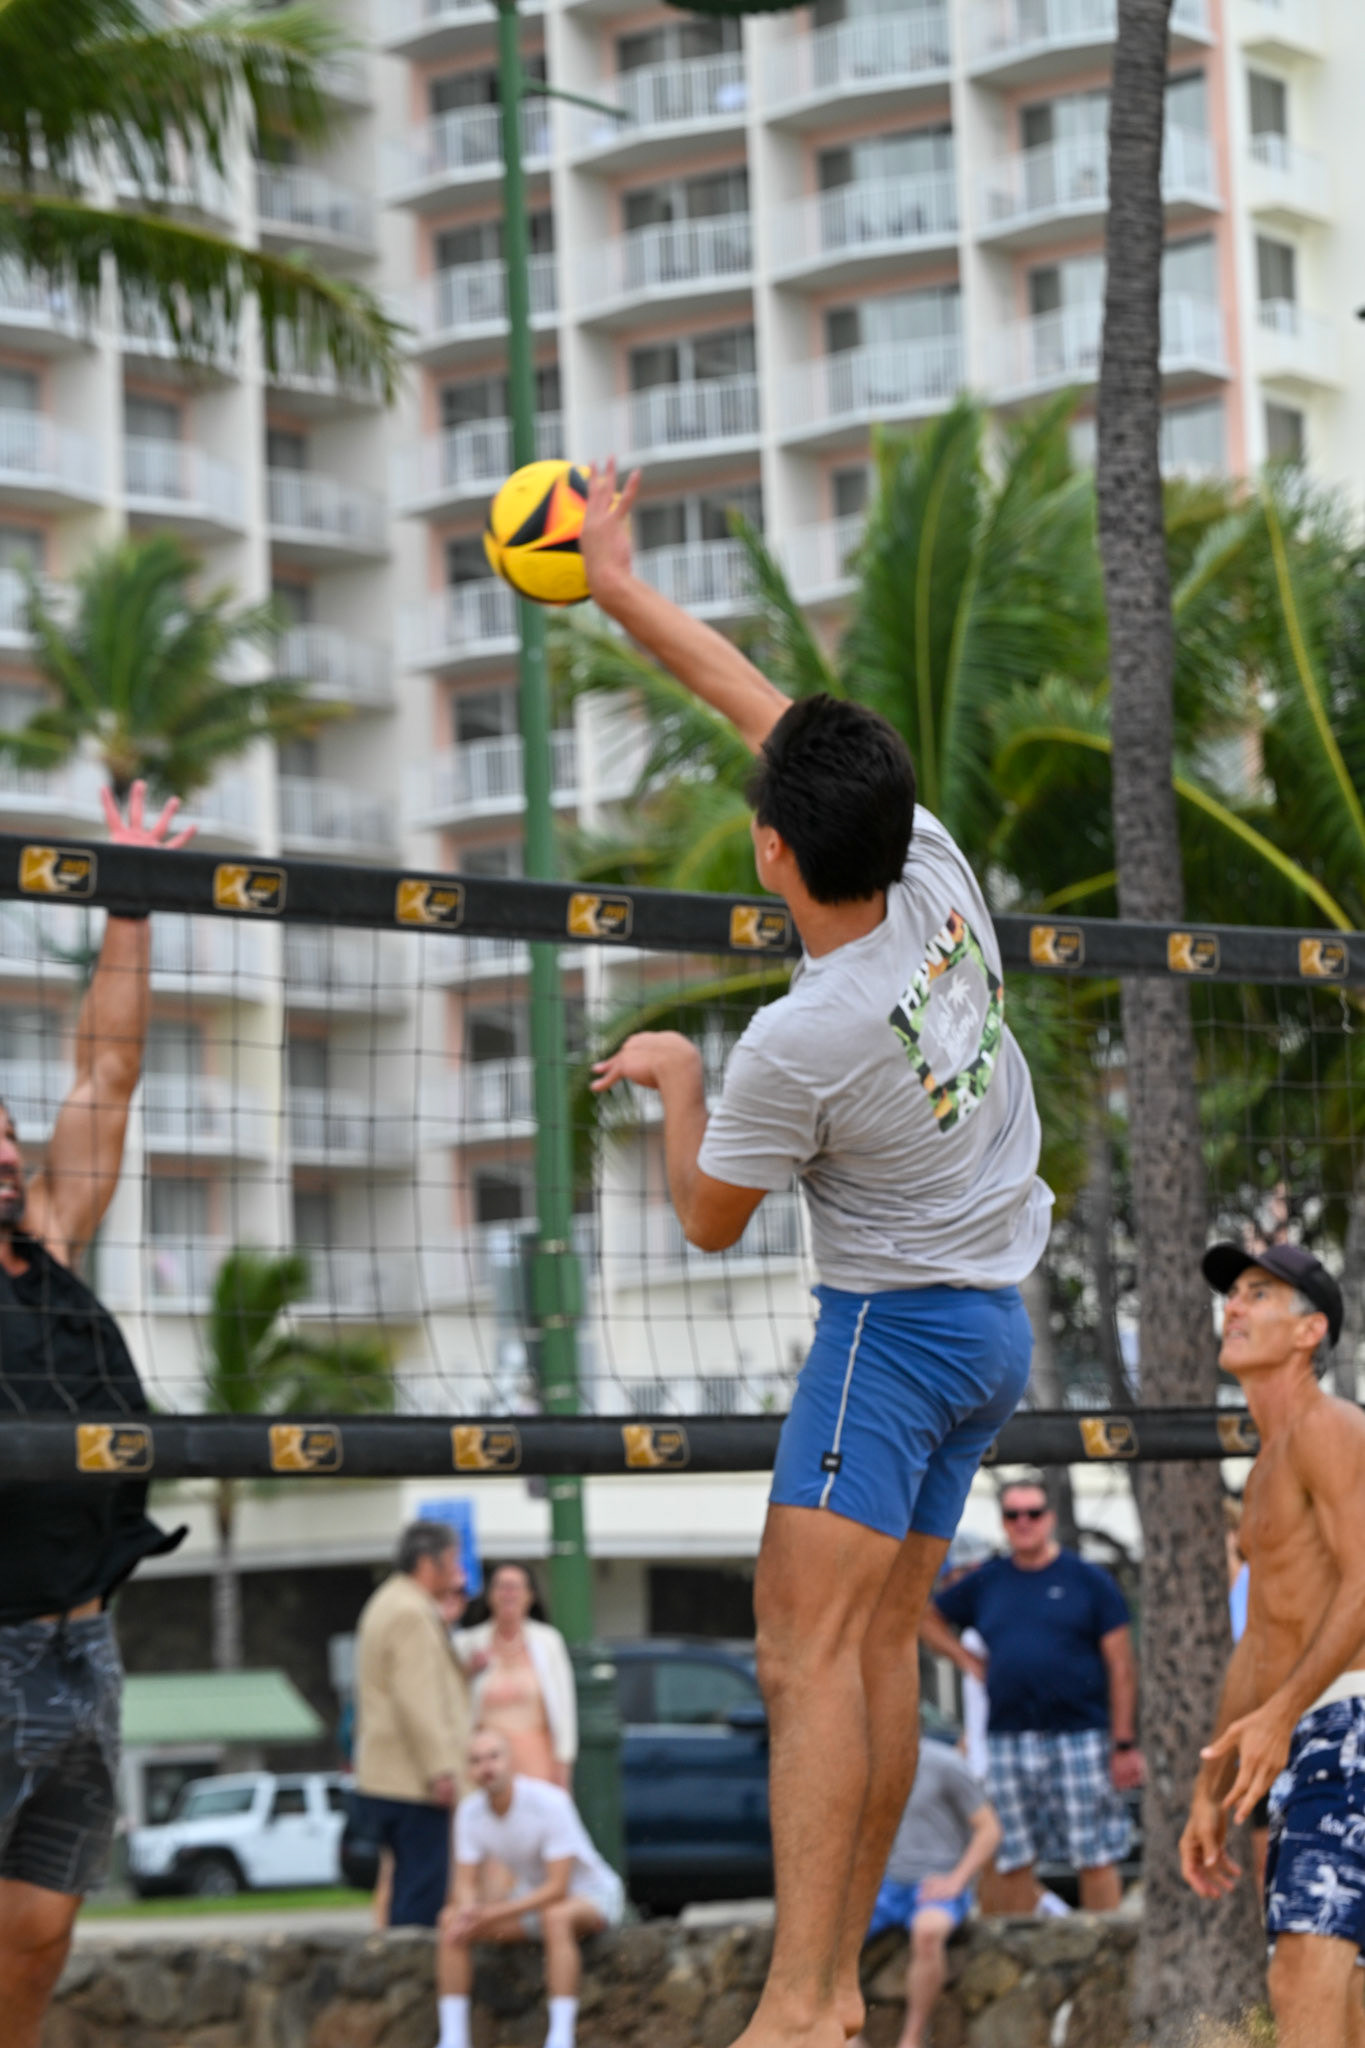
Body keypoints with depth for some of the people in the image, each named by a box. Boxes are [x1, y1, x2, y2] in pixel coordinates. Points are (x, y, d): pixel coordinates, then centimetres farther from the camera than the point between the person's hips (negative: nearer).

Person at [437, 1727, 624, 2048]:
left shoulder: (550, 1802, -28)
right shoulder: (470, 1811, -9)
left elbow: (558, 1889, -30)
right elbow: (465, 1885, -7)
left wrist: (494, 1914, -34)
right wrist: (467, 1910, -31)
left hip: (591, 1895, -6)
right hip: (533, 1897, 6)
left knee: (556, 1916, -41)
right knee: (451, 1919, -15)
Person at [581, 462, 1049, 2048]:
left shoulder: (797, 1043, -23)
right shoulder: (939, 875, -5)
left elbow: (708, 1218, -5)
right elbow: (772, 710, 7)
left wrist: (674, 1076, 12)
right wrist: (621, 590, 13)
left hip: (893, 1322, -8)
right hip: (997, 1315, 9)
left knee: (809, 1643, -14)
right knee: (881, 1643, 7)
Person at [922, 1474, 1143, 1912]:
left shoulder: (1088, 1580, 3)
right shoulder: (985, 1583, 13)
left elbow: (1121, 1667, -1)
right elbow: (931, 1620, 27)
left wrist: (1124, 1743, -8)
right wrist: (969, 1662, 11)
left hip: (1080, 1733, -4)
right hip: (1007, 1740, 4)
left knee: (1096, 1859, -4)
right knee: (1010, 1860, 4)